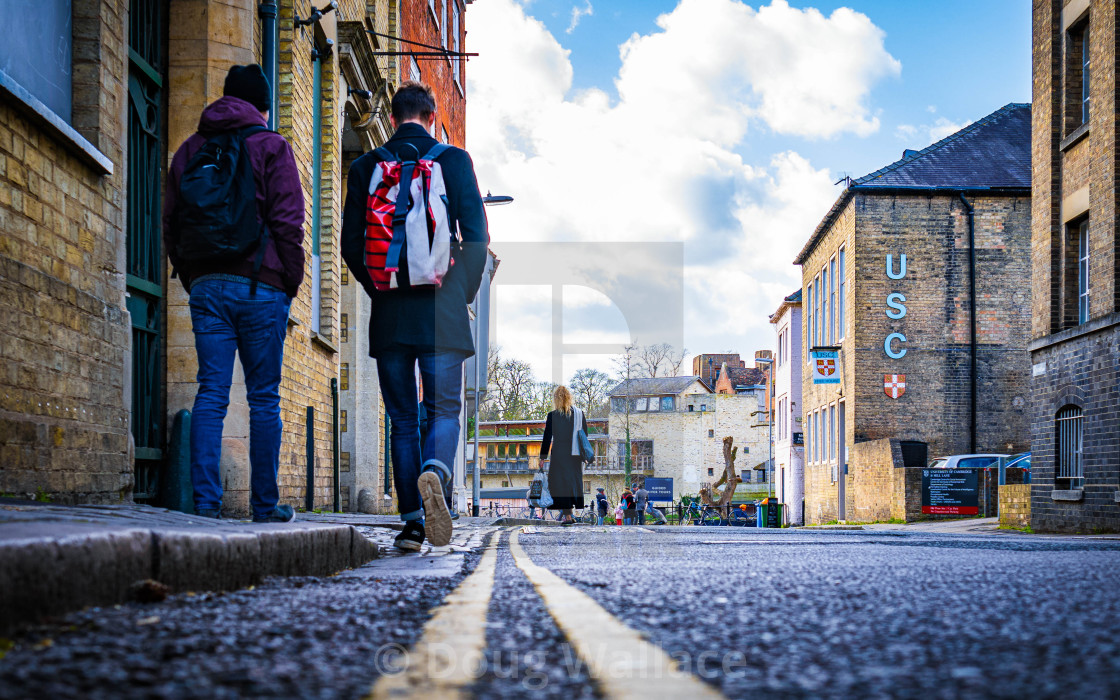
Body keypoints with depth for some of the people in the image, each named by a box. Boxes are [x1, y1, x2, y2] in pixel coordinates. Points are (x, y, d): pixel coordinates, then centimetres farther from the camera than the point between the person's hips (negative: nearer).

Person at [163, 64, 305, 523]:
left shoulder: (189, 150, 16)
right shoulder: (271, 146, 1)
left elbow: (170, 225, 14)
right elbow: (288, 222, -7)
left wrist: (191, 278, 16)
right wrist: (292, 282, 0)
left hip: (205, 285, 4)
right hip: (260, 285, -4)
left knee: (211, 394, 1)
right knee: (264, 398, 2)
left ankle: (206, 501, -6)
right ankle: (265, 505, 5)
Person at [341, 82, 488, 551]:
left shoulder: (365, 168, 6)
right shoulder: (454, 160, 1)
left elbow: (350, 244, 4)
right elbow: (476, 235, -3)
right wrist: (463, 290, 9)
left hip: (389, 313, 2)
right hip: (441, 309, -2)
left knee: (402, 418, 8)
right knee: (444, 409, 5)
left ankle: (412, 520, 5)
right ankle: (434, 473, -26)